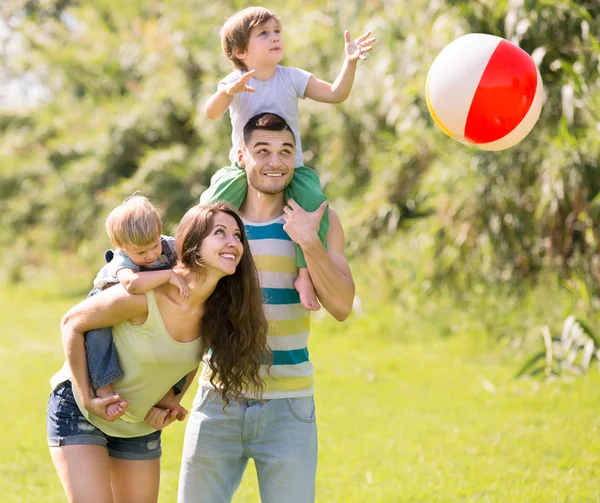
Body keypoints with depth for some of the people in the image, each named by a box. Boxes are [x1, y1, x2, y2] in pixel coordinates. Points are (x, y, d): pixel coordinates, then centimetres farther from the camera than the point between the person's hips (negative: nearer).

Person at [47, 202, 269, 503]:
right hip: (80, 411, -6)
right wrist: (86, 398, -17)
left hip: (141, 426, 6)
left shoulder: (221, 312, -12)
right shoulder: (143, 295, -30)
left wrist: (171, 402, -1)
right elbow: (72, 324, -16)